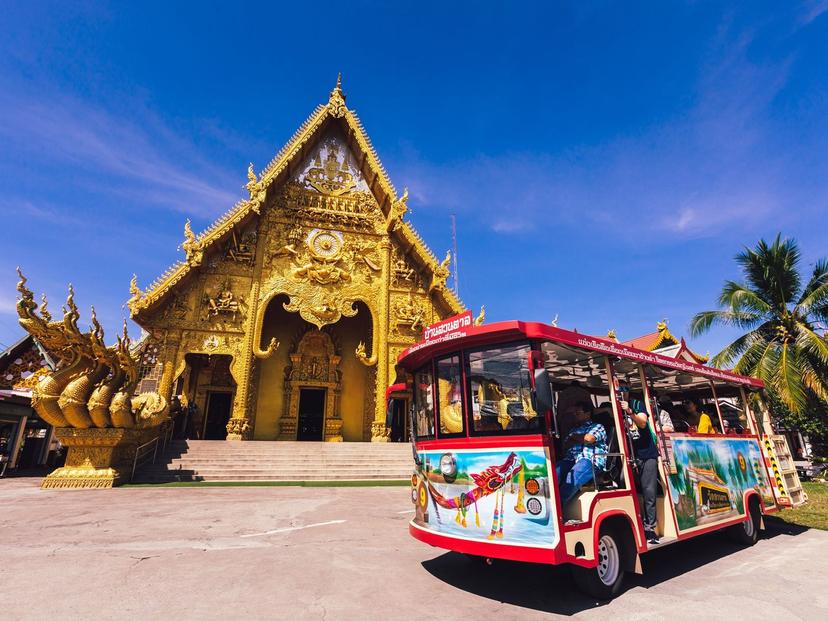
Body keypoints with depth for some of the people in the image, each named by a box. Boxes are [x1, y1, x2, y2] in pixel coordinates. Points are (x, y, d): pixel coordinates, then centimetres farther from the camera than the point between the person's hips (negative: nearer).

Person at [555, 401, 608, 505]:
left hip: (591, 460, -4)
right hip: (571, 460, 5)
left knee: (572, 478, -37)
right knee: (555, 472, -31)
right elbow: (565, 446, 22)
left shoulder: (597, 427, 20)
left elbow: (589, 438, -4)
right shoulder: (574, 429, 36)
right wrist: (580, 439, 7)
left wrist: (574, 437, 14)